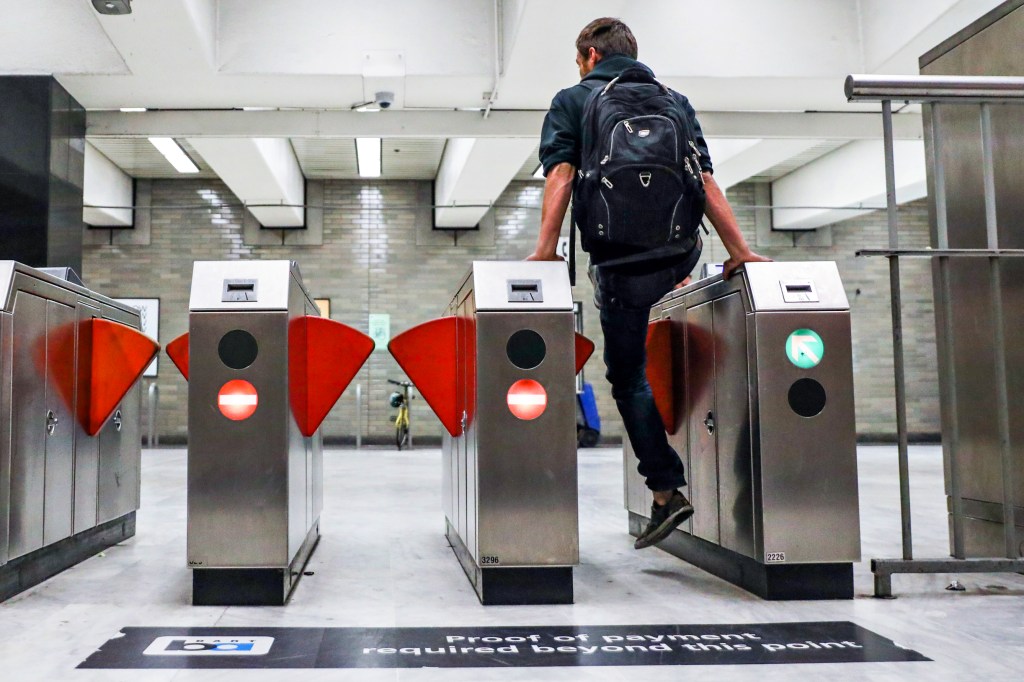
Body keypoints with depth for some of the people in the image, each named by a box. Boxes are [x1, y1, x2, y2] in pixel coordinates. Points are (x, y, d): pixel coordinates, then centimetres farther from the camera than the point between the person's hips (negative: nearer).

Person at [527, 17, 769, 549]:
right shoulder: (673, 100, 17)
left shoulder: (572, 101, 8)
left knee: (628, 376, 7)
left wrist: (546, 248, -13)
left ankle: (667, 489, 2)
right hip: (682, 254, 4)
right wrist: (740, 251, 6)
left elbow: (561, 174, -8)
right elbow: (705, 180, 8)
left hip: (621, 259, -4)